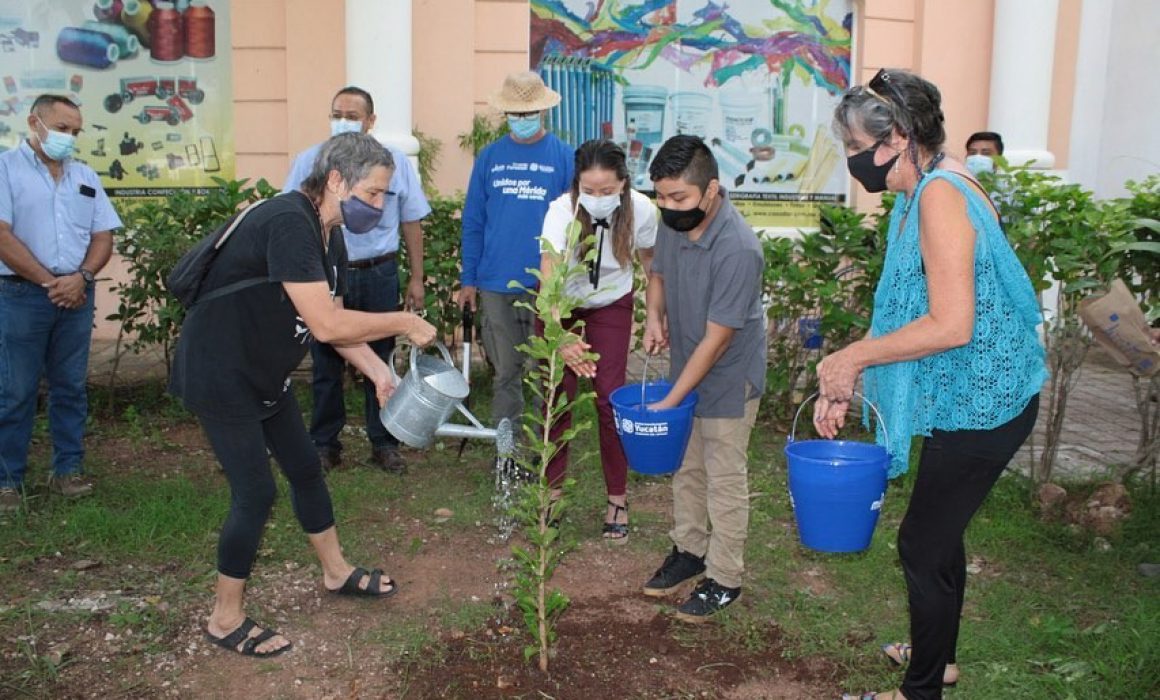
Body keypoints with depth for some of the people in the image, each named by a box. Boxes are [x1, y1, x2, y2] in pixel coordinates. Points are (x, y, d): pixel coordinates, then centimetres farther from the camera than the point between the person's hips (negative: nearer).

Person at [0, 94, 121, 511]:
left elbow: (103, 236, 9)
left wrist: (81, 277, -9)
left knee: (71, 388, 9)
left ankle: (68, 470, 19)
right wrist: (49, 282, -13)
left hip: (76, 295, 4)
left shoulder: (85, 177, 13)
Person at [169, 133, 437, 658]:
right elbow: (325, 325, -32)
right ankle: (225, 620, 12)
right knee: (255, 492, -6)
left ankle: (337, 572, 36)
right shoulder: (288, 223, -27)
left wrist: (380, 373, -4)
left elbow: (335, 323, 7)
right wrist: (404, 324, -22)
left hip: (264, 374, 10)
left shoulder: (330, 239, 4)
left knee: (306, 468, 17)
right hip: (217, 373, -10)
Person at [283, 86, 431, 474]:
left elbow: (412, 223, 7)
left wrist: (416, 279, 4)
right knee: (326, 363, 7)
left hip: (378, 277, 0)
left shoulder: (395, 162, 4)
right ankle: (325, 444, 21)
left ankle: (384, 443, 20)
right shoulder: (309, 161, 2)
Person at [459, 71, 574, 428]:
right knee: (505, 372, 11)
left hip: (546, 286, -2)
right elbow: (473, 221, 9)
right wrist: (468, 280, 5)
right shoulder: (489, 157, 6)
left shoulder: (564, 156, -1)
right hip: (495, 286, 2)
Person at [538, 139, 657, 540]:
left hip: (611, 305, 1)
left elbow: (649, 260, -6)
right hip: (561, 304, -1)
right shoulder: (562, 210, -34)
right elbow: (549, 277, -44)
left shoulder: (641, 210, -26)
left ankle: (618, 499, 12)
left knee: (610, 399, -3)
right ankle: (553, 490, 19)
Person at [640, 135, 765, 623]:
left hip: (728, 380, -7)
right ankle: (690, 551, 38)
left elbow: (716, 339, -27)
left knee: (725, 481, 6)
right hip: (685, 369, 7)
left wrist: (670, 401, -22)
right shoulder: (673, 223, -8)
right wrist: (654, 317, -8)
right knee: (686, 467, 19)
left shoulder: (738, 249, -31)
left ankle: (724, 579, 22)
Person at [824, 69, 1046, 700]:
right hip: (963, 396, 10)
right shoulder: (917, 196, 8)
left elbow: (951, 325, -28)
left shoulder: (941, 196, -23)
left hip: (978, 405, -10)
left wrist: (854, 356, -18)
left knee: (923, 546, 3)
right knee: (940, 533, 23)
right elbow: (902, 310, 11)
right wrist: (844, 380, 5)